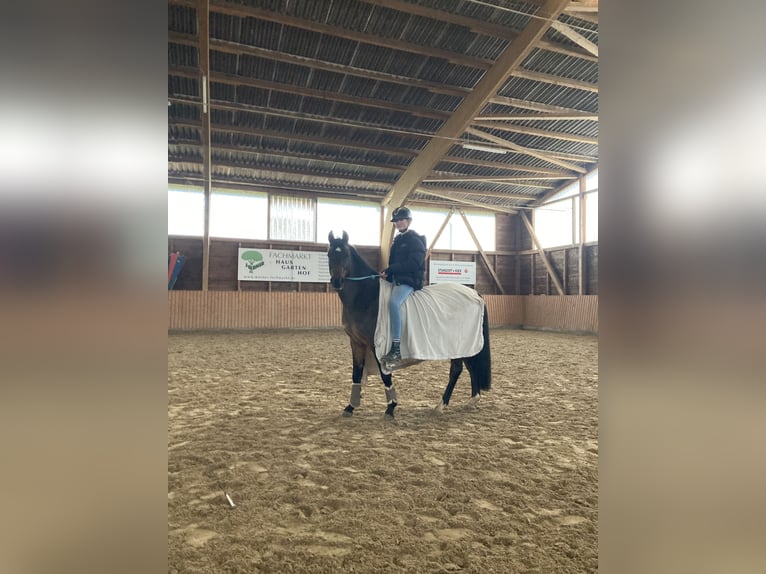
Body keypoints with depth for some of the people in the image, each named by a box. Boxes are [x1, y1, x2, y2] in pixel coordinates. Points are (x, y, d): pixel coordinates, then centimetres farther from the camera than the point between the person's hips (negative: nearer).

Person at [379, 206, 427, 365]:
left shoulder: (415, 240, -5)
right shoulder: (397, 240, 21)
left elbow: (414, 264, -18)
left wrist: (389, 270, -18)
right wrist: (386, 273, -1)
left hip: (409, 281, -10)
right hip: (396, 280, 10)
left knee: (393, 302, -36)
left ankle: (396, 349, -37)